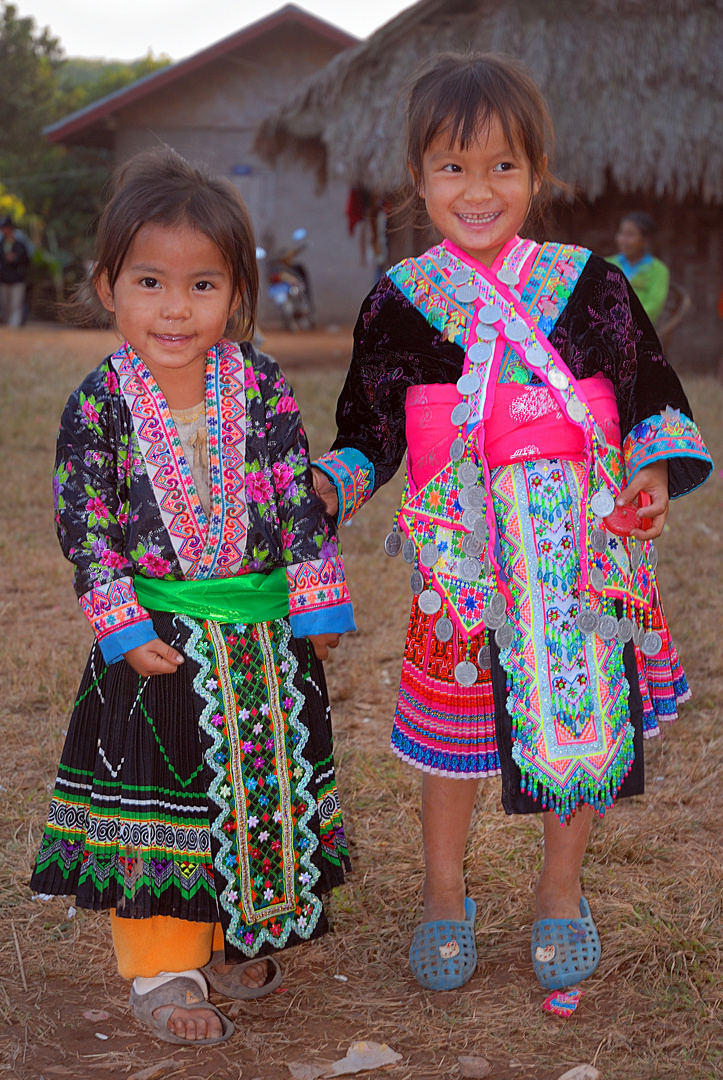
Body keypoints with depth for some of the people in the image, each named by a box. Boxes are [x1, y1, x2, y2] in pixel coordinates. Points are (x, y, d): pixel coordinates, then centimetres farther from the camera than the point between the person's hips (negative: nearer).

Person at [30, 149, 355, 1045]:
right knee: (162, 797, 3)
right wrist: (123, 628, -12)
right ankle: (162, 964, 17)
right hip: (159, 635, -2)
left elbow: (300, 496, 1)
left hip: (264, 632, 3)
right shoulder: (99, 403, -7)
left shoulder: (260, 384, -2)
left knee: (261, 787, 13)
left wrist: (318, 601, -2)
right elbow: (85, 525, -6)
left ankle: (234, 937, 33)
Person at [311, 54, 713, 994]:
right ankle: (444, 895, 33)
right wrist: (330, 487, -7)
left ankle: (562, 893, 33)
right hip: (462, 555, 0)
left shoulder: (590, 285, 1)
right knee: (453, 723, 10)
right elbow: (370, 429, 9)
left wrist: (656, 474, -9)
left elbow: (655, 397, 8)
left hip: (582, 550, 1)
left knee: (581, 720, 10)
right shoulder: (400, 301, 2)